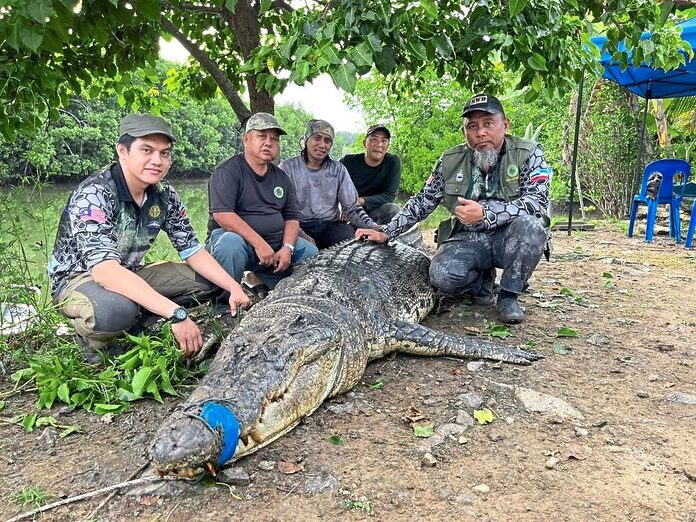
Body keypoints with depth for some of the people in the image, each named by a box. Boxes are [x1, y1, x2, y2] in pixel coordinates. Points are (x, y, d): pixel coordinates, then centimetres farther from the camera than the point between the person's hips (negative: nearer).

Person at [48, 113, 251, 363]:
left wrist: (234, 287, -17)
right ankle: (93, 337, -5)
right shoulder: (94, 194, -28)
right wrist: (176, 313, -47)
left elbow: (192, 250, -2)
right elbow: (104, 269, -39)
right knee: (117, 308, -39)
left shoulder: (165, 195, -8)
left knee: (208, 281, -3)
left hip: (130, 276, 7)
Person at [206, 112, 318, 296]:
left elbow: (292, 216, 12)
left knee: (311, 252, -4)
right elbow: (222, 215, -21)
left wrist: (287, 248, -7)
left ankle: (259, 280, 1)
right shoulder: (227, 171, -9)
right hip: (236, 237, -6)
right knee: (230, 244, -38)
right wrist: (258, 243, -26)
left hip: (275, 243, 7)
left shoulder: (281, 177, 12)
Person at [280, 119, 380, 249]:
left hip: (332, 224, 3)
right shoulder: (288, 168, 3)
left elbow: (352, 207, 9)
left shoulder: (338, 170, 12)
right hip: (301, 226, -3)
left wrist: (372, 226, -10)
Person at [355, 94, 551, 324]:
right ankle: (482, 281, 9)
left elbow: (538, 201, -21)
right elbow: (423, 201, 6)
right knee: (442, 276, -28)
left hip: (509, 237, -1)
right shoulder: (451, 160, 1)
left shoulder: (528, 153, -8)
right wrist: (385, 232, -3)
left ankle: (508, 295, -10)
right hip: (467, 240, 2)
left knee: (530, 225, -34)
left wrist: (485, 213, -34)